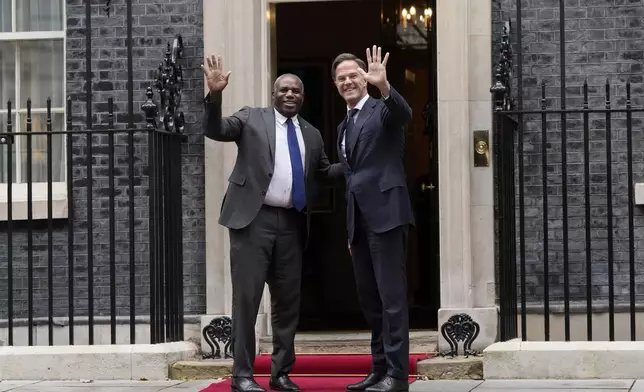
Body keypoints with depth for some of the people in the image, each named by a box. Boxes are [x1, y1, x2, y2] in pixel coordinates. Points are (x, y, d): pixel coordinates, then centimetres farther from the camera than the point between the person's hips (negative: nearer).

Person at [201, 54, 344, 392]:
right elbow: (214, 131, -7)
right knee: (247, 298, -4)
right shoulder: (251, 118, 5)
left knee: (288, 301, 8)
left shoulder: (311, 134, 17)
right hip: (254, 219, -4)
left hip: (291, 224, 5)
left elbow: (325, 172, 25)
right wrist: (215, 95, -23)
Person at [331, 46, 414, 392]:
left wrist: (384, 86, -45)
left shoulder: (382, 110, -1)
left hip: (385, 214, -8)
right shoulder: (343, 127, 21)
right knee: (369, 299, 11)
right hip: (359, 219, 8)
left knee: (392, 297, -9)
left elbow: (404, 114, -26)